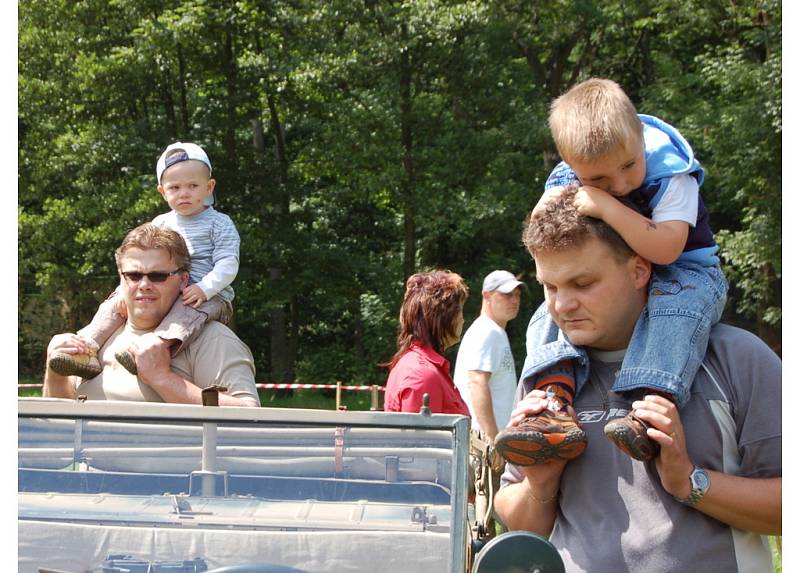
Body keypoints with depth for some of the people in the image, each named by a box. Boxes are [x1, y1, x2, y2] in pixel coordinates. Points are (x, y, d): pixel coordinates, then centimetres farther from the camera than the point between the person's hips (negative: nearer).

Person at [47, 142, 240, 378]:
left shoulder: (219, 223, -1)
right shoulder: (160, 224, 15)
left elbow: (228, 264, -12)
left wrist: (204, 288, -28)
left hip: (208, 296, -6)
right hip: (162, 295, 6)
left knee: (191, 307, -39)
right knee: (116, 301, -9)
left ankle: (160, 345, -64)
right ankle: (87, 347, -24)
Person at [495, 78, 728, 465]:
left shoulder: (671, 175, -23)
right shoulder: (566, 180, -8)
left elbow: (666, 249, -36)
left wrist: (608, 208, -40)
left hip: (684, 272, -5)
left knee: (674, 306, -38)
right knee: (548, 318, -13)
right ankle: (555, 410, -34)